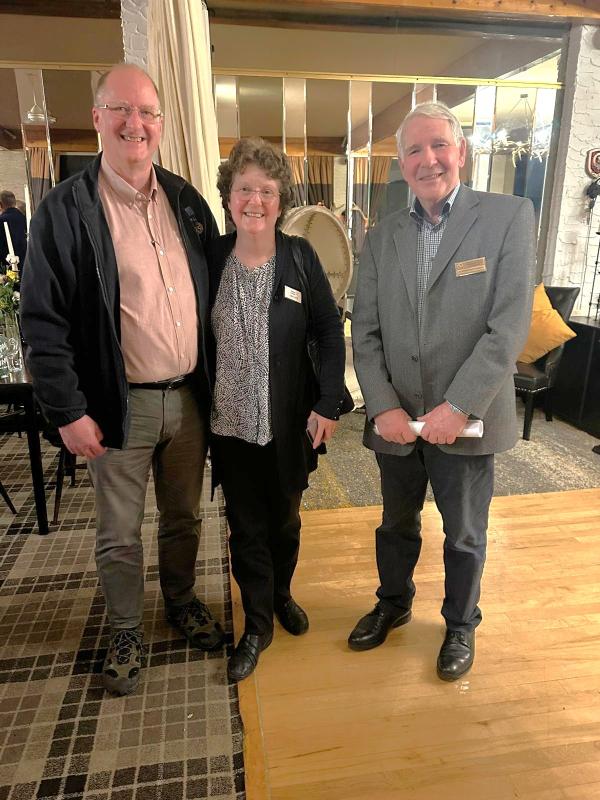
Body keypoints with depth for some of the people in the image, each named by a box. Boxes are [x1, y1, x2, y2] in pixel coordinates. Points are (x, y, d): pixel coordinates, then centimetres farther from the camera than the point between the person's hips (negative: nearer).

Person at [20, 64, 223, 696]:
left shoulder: (186, 201, 7)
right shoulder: (64, 210, -6)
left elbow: (214, 294, 10)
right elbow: (42, 321, -7)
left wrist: (214, 382, 6)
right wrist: (68, 411, -11)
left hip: (189, 397, 4)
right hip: (119, 405, -3)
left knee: (183, 516, 20)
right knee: (119, 534, 12)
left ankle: (181, 601, 44)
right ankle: (125, 631, 35)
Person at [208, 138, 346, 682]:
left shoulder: (300, 257, -5)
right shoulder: (210, 258, -3)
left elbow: (331, 331, -4)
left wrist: (328, 404, -10)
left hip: (289, 422, 0)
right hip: (230, 423, 1)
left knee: (285, 519, 18)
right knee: (246, 527, 12)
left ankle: (282, 595, 46)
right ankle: (258, 625, 33)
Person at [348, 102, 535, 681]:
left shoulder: (509, 217, -5)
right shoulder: (381, 238, 5)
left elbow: (510, 324, -13)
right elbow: (365, 333, 1)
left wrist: (459, 406, -19)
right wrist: (384, 407, -10)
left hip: (466, 420, -3)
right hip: (395, 417, 3)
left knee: (464, 535, 16)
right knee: (396, 524, 22)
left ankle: (461, 625, 42)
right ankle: (393, 603, 48)